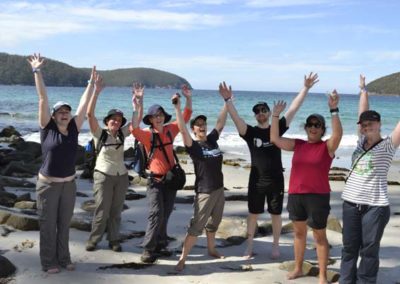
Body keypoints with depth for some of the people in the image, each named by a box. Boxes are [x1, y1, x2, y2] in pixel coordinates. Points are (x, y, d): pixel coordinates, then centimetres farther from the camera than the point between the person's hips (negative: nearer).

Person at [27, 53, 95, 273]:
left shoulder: (73, 129, 0)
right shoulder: (47, 128, -8)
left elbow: (84, 104, 3)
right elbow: (43, 98, -12)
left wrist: (92, 82, 5)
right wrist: (37, 71, -13)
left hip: (69, 184, 4)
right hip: (48, 184, -3)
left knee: (64, 225, 14)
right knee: (48, 225, 6)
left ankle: (63, 259, 28)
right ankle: (48, 263, 19)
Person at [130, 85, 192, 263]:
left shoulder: (170, 130, 1)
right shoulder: (147, 135, -12)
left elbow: (185, 118, 6)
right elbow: (134, 130, -32)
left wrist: (188, 99, -7)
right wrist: (137, 109, -42)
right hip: (155, 180, -5)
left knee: (165, 214, 13)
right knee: (156, 213, -13)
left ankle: (160, 245, 26)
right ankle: (148, 249, -6)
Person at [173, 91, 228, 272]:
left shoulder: (212, 139, 6)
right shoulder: (193, 146, -11)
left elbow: (221, 122, 10)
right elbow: (182, 130, -25)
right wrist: (177, 107, -32)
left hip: (219, 189, 6)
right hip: (204, 192, -6)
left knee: (213, 224, 21)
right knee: (196, 227, -8)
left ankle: (211, 250, 38)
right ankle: (182, 258, -3)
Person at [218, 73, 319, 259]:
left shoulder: (277, 128, 0)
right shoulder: (250, 132, -4)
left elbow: (293, 109, -6)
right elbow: (235, 118, -19)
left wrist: (306, 88, -12)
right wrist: (228, 100, -35)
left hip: (276, 180, 1)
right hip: (256, 181, 0)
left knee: (276, 214, 11)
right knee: (253, 214, 9)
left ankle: (275, 246, 26)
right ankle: (249, 246, 21)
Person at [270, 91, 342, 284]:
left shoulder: (327, 146, -6)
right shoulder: (298, 145, 6)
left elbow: (338, 134, -25)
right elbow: (275, 139, 3)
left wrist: (334, 110, -33)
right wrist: (276, 115, -1)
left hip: (318, 196, -5)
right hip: (295, 195, 5)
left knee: (319, 236, 4)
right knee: (299, 232, 17)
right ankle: (298, 268, 32)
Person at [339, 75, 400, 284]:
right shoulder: (361, 141, 8)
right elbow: (362, 113, 13)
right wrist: (363, 90, 19)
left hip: (375, 206, -5)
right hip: (351, 203, 5)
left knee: (369, 250, 5)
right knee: (349, 247, 14)